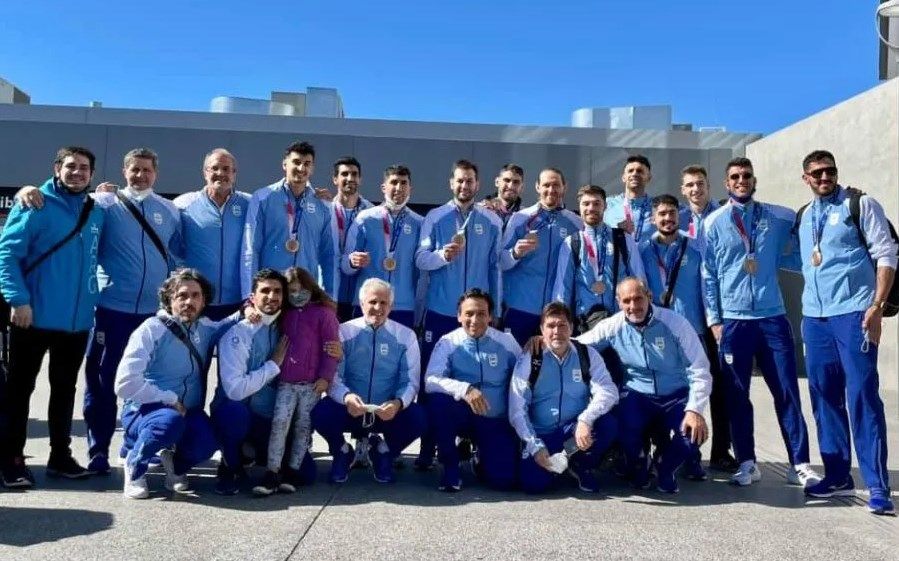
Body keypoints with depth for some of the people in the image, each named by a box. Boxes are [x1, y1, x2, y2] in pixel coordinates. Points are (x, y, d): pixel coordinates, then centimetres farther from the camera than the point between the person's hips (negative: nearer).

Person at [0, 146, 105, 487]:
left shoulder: (96, 212, 9)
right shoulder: (35, 205, -7)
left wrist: (93, 300, 9)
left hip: (78, 319, 5)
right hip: (35, 316, -5)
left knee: (65, 389, 14)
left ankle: (60, 455, 25)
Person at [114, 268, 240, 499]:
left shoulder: (205, 328, 4)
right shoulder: (151, 330, -13)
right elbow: (125, 384, -19)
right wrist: (170, 399, -19)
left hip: (187, 412, 4)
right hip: (144, 410, -4)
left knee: (206, 442, -29)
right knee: (170, 421, -38)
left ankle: (176, 463, 8)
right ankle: (134, 466, -6)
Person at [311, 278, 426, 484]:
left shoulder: (406, 336, 3)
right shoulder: (344, 332, 1)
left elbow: (410, 381, -4)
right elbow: (333, 375, -10)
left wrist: (398, 403, -28)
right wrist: (346, 396, -33)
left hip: (388, 412, 1)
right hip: (349, 410, 0)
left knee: (417, 416, -29)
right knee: (320, 412, -30)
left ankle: (383, 451, 6)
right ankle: (342, 452, 6)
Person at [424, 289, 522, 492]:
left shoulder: (506, 342, 0)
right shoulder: (448, 343, -8)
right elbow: (431, 380, -22)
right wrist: (464, 389, -37)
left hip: (495, 421, 1)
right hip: (461, 415, 0)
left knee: (504, 478, -18)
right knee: (436, 401, -32)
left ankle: (482, 458, 21)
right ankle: (450, 467, -8)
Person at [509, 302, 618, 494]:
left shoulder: (588, 355, -2)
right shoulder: (528, 360, -6)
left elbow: (608, 391, -15)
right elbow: (517, 410, -8)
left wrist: (585, 420, -32)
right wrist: (535, 447, -18)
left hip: (575, 430, 1)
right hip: (541, 435, -1)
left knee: (608, 424, -28)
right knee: (533, 483, -24)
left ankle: (580, 465, 1)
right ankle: (555, 463, 12)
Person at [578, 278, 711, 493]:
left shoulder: (675, 323, -11)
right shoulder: (613, 326, -5)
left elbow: (700, 371, -11)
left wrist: (695, 409, -23)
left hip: (676, 397, 0)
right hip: (637, 397, 1)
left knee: (694, 433, -29)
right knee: (624, 428, -31)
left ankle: (666, 468, 10)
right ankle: (638, 464, 9)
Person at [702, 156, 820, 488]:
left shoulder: (781, 218, 7)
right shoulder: (714, 223, 3)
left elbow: (795, 258, 14)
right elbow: (708, 275, 1)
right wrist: (714, 320, -2)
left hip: (773, 318, 1)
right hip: (732, 321, -1)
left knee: (787, 391, 2)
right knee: (736, 395, 5)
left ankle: (800, 464, 11)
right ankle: (746, 463, 16)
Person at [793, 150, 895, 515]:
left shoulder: (861, 205, -1)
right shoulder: (803, 217, 15)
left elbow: (886, 255, -7)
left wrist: (877, 306, -15)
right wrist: (808, 311, 12)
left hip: (853, 313, -6)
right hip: (814, 316, 6)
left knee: (862, 397, -7)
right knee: (824, 397, 8)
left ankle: (878, 487, -1)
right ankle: (838, 476, 18)